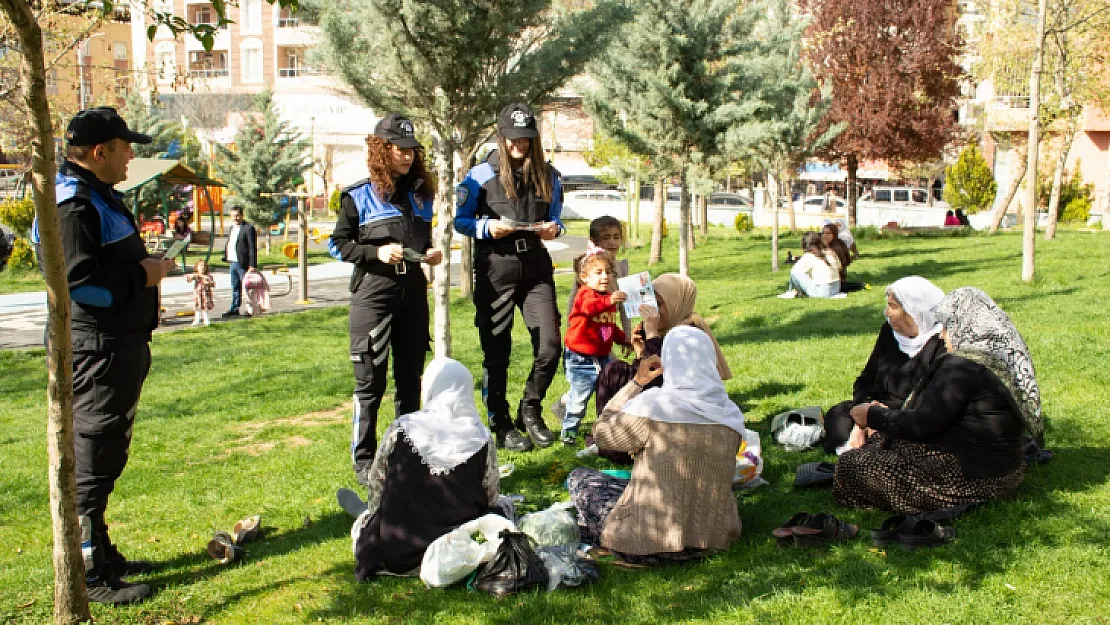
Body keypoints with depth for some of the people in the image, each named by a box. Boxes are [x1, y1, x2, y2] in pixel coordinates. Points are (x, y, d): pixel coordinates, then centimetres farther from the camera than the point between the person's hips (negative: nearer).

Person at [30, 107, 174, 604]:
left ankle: (102, 554, 30)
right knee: (92, 460, -3)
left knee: (107, 456, 18)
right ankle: (89, 575, 6)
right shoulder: (72, 204, -17)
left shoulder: (99, 196, 18)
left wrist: (145, 265, 11)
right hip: (97, 350, -11)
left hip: (120, 347, 11)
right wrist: (142, 275, -16)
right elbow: (79, 279, -25)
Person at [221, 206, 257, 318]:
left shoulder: (248, 227, -13)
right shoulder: (233, 227, 17)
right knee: (235, 287, 15)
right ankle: (234, 309, 23)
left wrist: (252, 265, -20)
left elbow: (252, 247, -17)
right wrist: (226, 257, 14)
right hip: (233, 262, 9)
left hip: (243, 264, -9)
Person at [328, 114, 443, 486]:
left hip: (414, 292, 5)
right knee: (371, 382, -3)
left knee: (410, 378, 12)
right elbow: (338, 244, -1)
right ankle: (364, 462, 6)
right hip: (373, 293, -5)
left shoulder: (421, 193, 13)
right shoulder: (359, 196, -3)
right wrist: (376, 252, -15)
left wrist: (431, 253, 3)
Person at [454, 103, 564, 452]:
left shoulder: (548, 177, 9)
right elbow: (460, 221, 3)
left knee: (550, 345, -4)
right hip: (495, 269, -3)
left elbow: (556, 219, 18)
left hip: (536, 267, 3)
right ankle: (501, 425, 19)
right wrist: (488, 228, -15)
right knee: (496, 352, 4)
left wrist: (553, 229, -5)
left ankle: (530, 410, 21)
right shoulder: (481, 175, -1)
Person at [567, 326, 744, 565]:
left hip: (650, 543, -5)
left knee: (579, 477, 17)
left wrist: (636, 383, 4)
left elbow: (603, 433, -1)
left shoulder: (652, 405, -19)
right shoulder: (732, 415, -3)